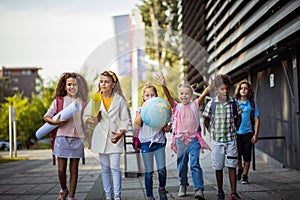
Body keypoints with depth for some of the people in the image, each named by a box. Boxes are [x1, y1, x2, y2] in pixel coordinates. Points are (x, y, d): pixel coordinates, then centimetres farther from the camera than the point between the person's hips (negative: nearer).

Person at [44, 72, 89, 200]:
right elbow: (46, 117, 4)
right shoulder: (59, 101, 4)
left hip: (77, 138, 1)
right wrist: (55, 122, -15)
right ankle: (63, 190, 27)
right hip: (62, 137, -1)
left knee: (74, 169, 4)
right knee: (61, 169, 1)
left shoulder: (82, 102, 9)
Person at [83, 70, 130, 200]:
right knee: (105, 168, 7)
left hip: (115, 138, -3)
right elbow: (85, 117, 8)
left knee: (115, 167, -9)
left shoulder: (119, 100, 2)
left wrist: (121, 132, -15)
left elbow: (125, 120, 0)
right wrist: (92, 119, -14)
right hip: (101, 137, 3)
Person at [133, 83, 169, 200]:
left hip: (159, 141, 1)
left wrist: (167, 127, -15)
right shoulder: (140, 110, 1)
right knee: (149, 172, 3)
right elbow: (136, 126, -10)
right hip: (146, 143, -1)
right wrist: (142, 113, -19)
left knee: (162, 169, -4)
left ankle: (162, 188, 25)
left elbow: (165, 128, 7)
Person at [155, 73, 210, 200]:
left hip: (193, 139, -2)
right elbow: (169, 97, -12)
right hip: (180, 139, 2)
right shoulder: (176, 107, 4)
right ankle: (183, 185, 31)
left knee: (195, 164, -9)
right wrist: (163, 85, -29)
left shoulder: (194, 105, 3)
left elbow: (204, 94, -9)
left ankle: (199, 189, -11)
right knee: (181, 164, 12)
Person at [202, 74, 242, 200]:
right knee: (218, 167, 7)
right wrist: (212, 132, 5)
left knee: (232, 166, -1)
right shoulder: (211, 104, -5)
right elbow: (206, 120, 8)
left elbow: (238, 118, 13)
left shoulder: (234, 103, -1)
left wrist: (234, 131, 8)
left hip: (231, 140, 0)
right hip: (217, 141, 0)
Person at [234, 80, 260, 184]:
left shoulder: (252, 104, 6)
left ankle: (244, 176, 12)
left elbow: (256, 119, 6)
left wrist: (255, 134, -2)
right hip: (236, 133, -1)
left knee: (247, 156, 1)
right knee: (237, 154, -1)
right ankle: (240, 169, 28)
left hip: (248, 133, 1)